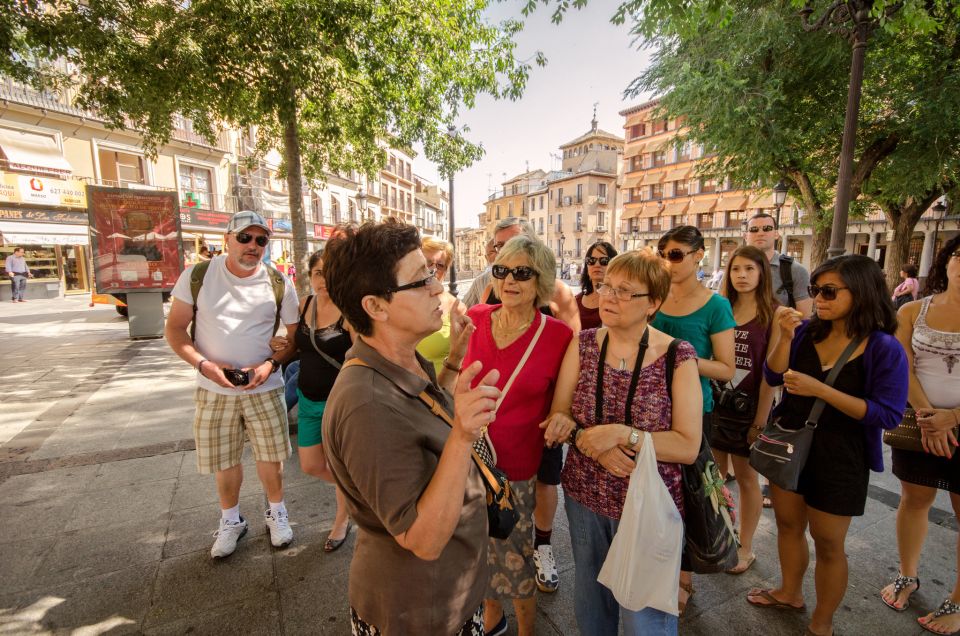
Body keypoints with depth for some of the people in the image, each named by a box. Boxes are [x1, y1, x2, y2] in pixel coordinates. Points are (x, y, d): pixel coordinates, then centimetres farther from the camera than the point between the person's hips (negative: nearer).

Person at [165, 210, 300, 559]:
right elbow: (174, 329, -1)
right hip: (214, 389, 1)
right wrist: (204, 365, -17)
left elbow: (295, 335, 1)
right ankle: (231, 520, 38)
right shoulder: (197, 276, -5)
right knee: (224, 460, 14)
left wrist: (271, 364, -16)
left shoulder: (279, 283, -5)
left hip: (265, 388, 0)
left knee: (270, 456, 9)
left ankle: (276, 512, 35)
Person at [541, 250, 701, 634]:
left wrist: (621, 433, -26)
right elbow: (557, 417, -4)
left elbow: (688, 446, -15)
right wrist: (589, 440, -23)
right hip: (583, 498, 3)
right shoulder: (583, 344, -6)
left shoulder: (678, 357, -14)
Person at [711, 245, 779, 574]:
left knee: (745, 477, 11)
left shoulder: (772, 314, -7)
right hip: (716, 403, 4)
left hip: (749, 407, -4)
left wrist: (761, 420, -12)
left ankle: (745, 547, 30)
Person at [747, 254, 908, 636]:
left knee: (828, 543, 11)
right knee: (788, 524, 20)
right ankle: (789, 592, 44)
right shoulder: (809, 330, -2)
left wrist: (820, 390, -26)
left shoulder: (885, 349, -13)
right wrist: (785, 337, -18)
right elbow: (774, 377, -4)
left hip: (839, 458, -4)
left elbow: (888, 415, -17)